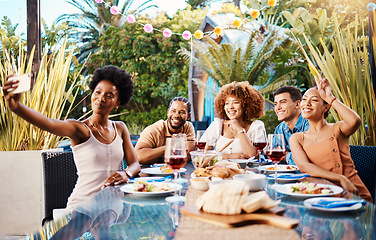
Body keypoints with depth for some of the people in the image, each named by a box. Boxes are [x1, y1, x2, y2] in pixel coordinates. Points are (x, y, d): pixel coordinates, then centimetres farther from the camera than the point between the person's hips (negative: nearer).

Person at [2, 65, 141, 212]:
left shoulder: (120, 128, 10)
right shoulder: (79, 128, -6)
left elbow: (135, 164, 12)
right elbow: (49, 124, -26)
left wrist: (126, 174, -13)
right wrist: (15, 106, -45)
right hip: (81, 205, -3)